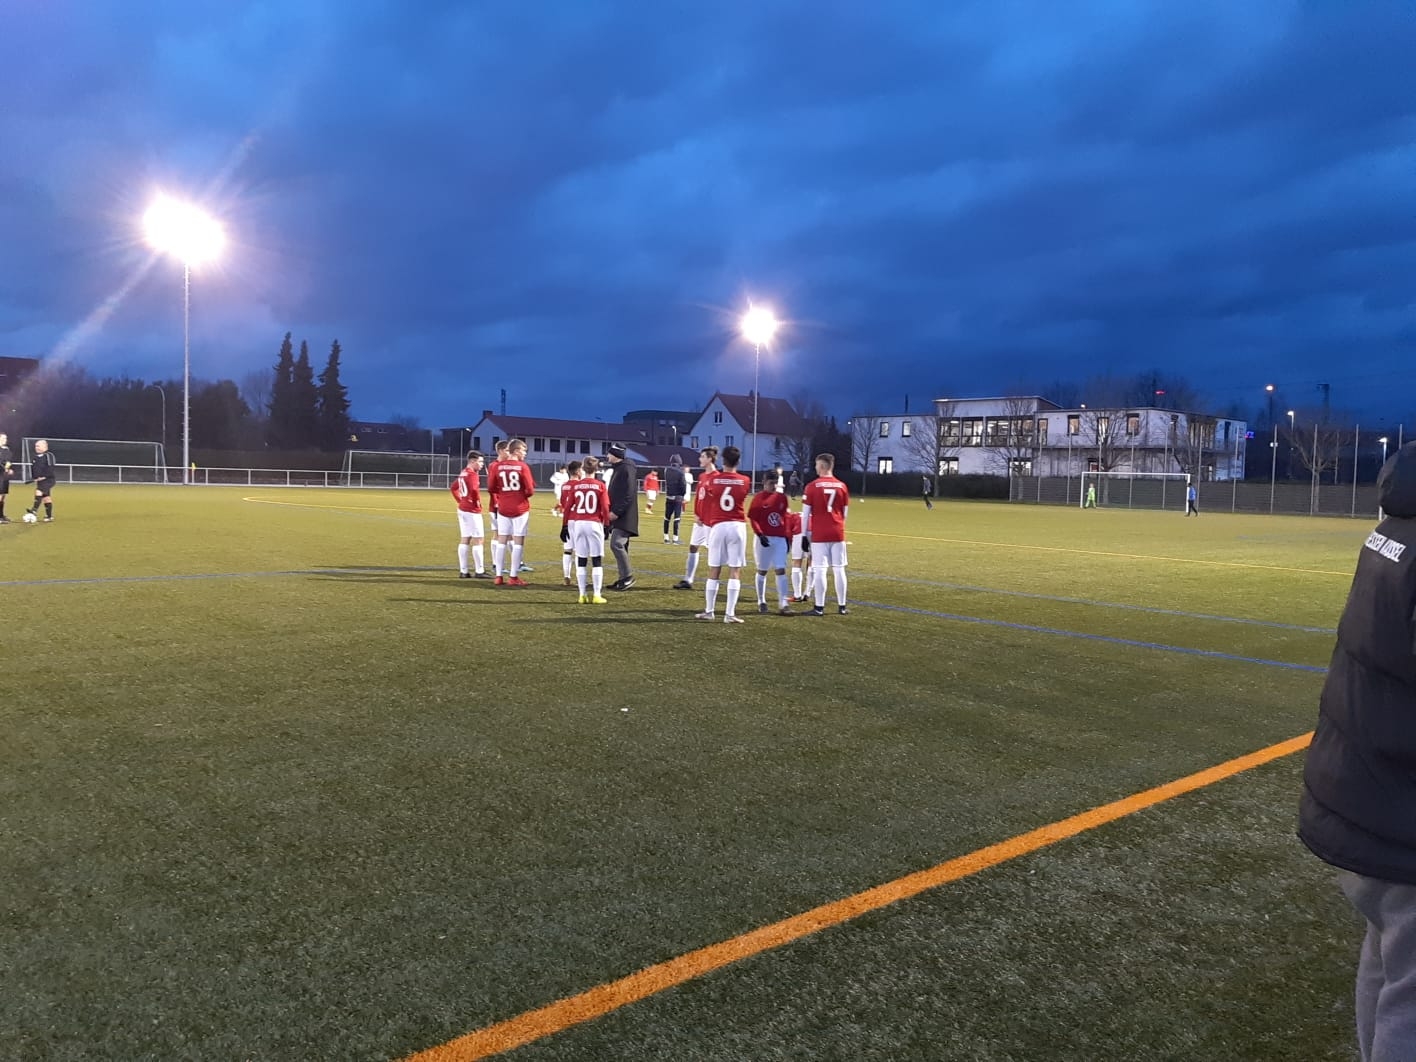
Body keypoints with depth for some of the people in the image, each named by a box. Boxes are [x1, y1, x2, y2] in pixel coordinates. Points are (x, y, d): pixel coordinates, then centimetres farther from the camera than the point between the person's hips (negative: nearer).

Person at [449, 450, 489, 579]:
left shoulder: (463, 473, 13)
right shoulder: (473, 474, -16)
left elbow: (453, 488, 24)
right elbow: (474, 489, -31)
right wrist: (477, 501, -16)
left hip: (462, 509, 9)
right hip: (473, 511, -9)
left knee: (465, 539, 10)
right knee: (479, 539, -4)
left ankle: (463, 571, 12)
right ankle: (480, 571, -3)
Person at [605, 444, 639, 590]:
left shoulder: (627, 469, -14)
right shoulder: (616, 469, 18)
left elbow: (629, 496, -21)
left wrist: (616, 512, -23)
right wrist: (611, 511, 14)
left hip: (624, 517, -10)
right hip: (616, 516, 10)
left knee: (616, 544, -15)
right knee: (620, 546, 11)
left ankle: (628, 576, -7)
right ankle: (624, 578, 17)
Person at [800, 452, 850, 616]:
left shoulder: (812, 486, -5)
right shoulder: (842, 486, 4)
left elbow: (805, 513, -5)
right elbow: (844, 513, 10)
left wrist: (805, 534, 2)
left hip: (819, 534, -3)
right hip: (838, 533, 3)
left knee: (820, 569, -1)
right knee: (839, 569, 8)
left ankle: (819, 607, -1)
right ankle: (842, 606, 14)